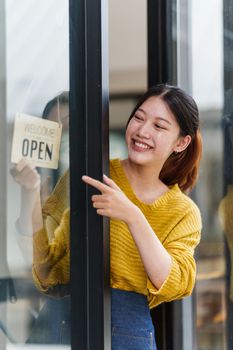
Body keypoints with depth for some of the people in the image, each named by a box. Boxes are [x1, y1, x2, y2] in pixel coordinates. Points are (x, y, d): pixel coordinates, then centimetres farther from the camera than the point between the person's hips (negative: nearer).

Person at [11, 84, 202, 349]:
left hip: (129, 328, 0)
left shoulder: (184, 212, 5)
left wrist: (133, 217, -23)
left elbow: (175, 285, -13)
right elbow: (45, 262, 1)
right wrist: (32, 192, -13)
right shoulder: (89, 176, 3)